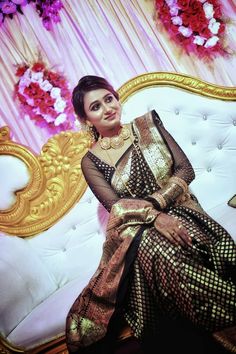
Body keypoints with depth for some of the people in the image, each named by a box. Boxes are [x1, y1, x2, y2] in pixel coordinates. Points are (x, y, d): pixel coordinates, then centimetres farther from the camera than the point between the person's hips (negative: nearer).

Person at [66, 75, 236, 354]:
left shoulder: (148, 124, 10)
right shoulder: (91, 161, 5)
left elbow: (185, 169, 3)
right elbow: (115, 206, -8)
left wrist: (155, 202, -13)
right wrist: (155, 217, -27)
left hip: (179, 211, 2)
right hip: (137, 230, -1)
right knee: (155, 246, -38)